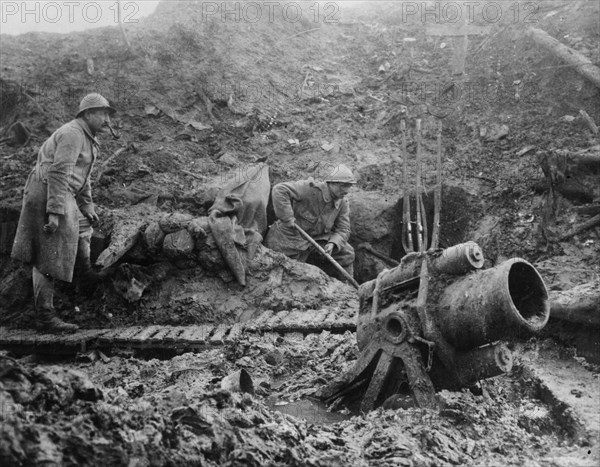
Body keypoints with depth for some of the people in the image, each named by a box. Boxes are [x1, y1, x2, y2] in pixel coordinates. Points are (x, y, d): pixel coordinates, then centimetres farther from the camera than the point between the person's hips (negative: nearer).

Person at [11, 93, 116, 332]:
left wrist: (87, 208, 28)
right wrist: (55, 212, -28)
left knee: (82, 224, 29)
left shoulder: (85, 139, 18)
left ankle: (85, 273, 43)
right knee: (48, 257, -8)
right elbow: (58, 173, -24)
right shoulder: (72, 134, -15)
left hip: (63, 195, 10)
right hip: (48, 195, -10)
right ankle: (45, 316, -5)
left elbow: (82, 177, 27)